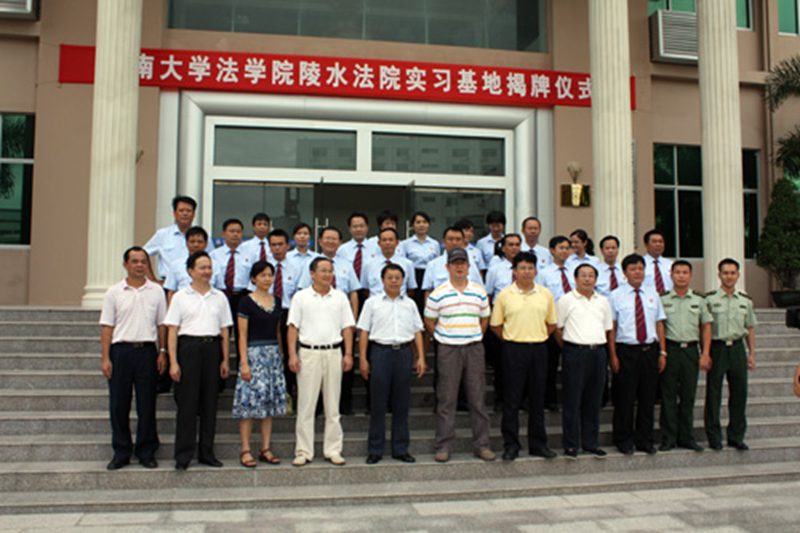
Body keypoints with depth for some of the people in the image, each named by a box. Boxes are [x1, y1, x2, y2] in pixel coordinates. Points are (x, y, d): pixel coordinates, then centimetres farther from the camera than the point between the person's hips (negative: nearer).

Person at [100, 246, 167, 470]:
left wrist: (162, 352, 3)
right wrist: (105, 358, -3)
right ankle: (121, 453, 16)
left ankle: (146, 452, 14)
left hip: (147, 351, 1)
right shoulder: (114, 292, 5)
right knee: (118, 404, 4)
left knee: (147, 404, 4)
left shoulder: (156, 291, 8)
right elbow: (107, 327, 2)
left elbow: (161, 325, 9)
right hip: (120, 351, 0)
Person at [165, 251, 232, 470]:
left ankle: (207, 452, 15)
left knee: (210, 402, 6)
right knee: (187, 402, -3)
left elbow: (224, 330, 12)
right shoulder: (181, 297, 4)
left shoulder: (219, 297, 12)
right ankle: (183, 454, 5)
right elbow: (172, 331, -1)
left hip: (212, 348, 3)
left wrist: (225, 360, 6)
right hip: (189, 347, -3)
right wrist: (173, 362, -8)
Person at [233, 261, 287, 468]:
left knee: (270, 402, 7)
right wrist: (244, 362, -13)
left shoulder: (276, 302, 11)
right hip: (253, 353, -5)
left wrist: (282, 356, 12)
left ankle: (265, 449, 15)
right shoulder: (246, 302, -4)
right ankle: (245, 451, 3)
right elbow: (242, 335, -7)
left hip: (274, 355, 6)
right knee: (249, 402, -5)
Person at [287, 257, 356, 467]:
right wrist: (292, 354, -9)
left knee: (333, 405, 8)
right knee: (306, 404, 2)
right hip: (309, 353, -2)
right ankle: (304, 451, 10)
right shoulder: (301, 297, 2)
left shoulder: (340, 297, 8)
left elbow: (347, 328, 8)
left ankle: (333, 450, 16)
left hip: (334, 353, 2)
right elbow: (293, 327, -1)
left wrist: (348, 354, 0)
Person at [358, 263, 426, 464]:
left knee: (402, 404, 6)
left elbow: (417, 332, 12)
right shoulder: (372, 303, 5)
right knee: (378, 403, 1)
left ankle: (400, 449, 15)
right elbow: (364, 332, 2)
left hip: (404, 352, 3)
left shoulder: (410, 304, 13)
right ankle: (375, 450, 10)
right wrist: (363, 359, -5)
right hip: (380, 351, -2)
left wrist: (421, 358, 4)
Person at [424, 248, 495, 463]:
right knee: (446, 399, 2)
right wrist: (442, 339, 6)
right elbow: (429, 322, 6)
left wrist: (474, 338, 11)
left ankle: (481, 444, 16)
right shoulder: (438, 294, -2)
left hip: (474, 348, 3)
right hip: (449, 349, -2)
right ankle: (444, 446, 10)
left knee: (478, 398, 6)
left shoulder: (479, 291, 6)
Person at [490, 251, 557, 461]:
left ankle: (538, 444, 20)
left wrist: (538, 338, 6)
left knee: (538, 398, 9)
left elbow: (551, 323, 14)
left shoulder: (545, 294, 6)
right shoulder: (504, 295, -1)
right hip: (514, 349, -2)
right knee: (512, 399, 2)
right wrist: (511, 339, 2)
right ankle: (511, 445, 11)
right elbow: (496, 324, 4)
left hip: (539, 349, 2)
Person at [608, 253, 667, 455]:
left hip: (650, 350, 4)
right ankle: (624, 441, 14)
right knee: (625, 399, 1)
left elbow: (659, 324, 12)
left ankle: (645, 440, 20)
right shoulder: (616, 295, -1)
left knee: (648, 397, 8)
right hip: (626, 351, -4)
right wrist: (613, 355, -9)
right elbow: (611, 327, -3)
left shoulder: (653, 294, 12)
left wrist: (662, 352, 6)